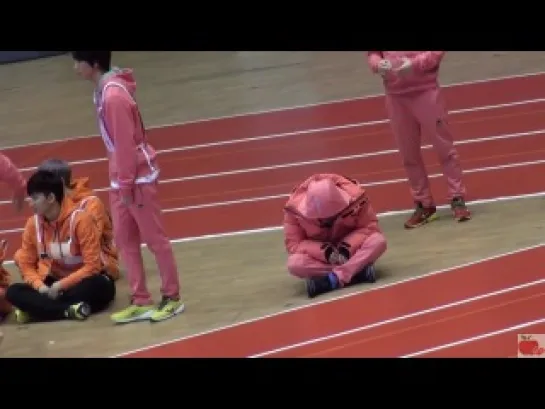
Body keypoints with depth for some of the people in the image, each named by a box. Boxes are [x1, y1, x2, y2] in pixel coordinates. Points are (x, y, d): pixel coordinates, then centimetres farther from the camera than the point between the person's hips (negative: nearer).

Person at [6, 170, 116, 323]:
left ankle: (38, 308, -26)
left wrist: (60, 286, -24)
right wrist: (40, 286, -18)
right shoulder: (33, 224, -4)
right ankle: (69, 310, -34)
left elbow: (92, 266, -20)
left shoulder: (80, 219, -19)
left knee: (99, 286, -39)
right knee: (13, 292, -20)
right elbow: (26, 265, 2)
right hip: (54, 285, 4)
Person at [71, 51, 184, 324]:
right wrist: (119, 182, 13)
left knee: (155, 238, 3)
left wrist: (126, 185, -17)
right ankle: (141, 302, 20)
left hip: (137, 178, -9)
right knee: (125, 240, 12)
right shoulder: (104, 90, 6)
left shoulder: (113, 96, -23)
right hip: (120, 179, 9)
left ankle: (172, 298, 16)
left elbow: (126, 144, -22)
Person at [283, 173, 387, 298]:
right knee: (294, 264, -33)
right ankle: (359, 271, -28)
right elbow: (293, 243, -19)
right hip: (319, 255, 0)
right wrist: (325, 251, -33)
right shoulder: (295, 208, -23)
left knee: (379, 241, -30)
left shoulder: (354, 197, -23)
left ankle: (334, 279, -33)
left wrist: (347, 247, -32)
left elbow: (370, 227, -16)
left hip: (352, 251, 0)